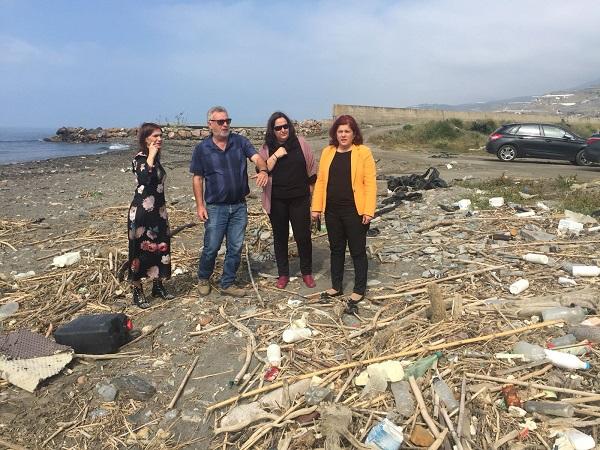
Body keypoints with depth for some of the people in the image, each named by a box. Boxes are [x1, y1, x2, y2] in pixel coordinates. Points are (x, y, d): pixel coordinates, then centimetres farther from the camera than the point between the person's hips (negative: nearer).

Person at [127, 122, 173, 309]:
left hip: (158, 210, 8)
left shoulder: (156, 158, 11)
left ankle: (158, 286, 26)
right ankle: (137, 292, 13)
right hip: (142, 211, -8)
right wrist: (151, 156, -24)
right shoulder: (140, 158, -13)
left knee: (160, 247, 12)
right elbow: (145, 178, -33)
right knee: (140, 249, 1)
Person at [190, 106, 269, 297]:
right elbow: (197, 179, 1)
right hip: (216, 207, -2)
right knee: (212, 247, 3)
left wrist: (263, 170, -35)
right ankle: (203, 279, 30)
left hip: (239, 206, 3)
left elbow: (257, 157, -12)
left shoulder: (240, 142, 2)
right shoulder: (202, 149, -2)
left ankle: (227, 284, 24)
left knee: (235, 248, 9)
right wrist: (200, 205, -6)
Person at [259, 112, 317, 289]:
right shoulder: (267, 148, 1)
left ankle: (307, 273, 20)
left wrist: (310, 189, 8)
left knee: (303, 236, 3)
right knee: (280, 237, 10)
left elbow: (311, 168, 6)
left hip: (299, 199, -1)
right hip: (276, 201, 1)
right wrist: (275, 155, -18)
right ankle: (283, 274, 24)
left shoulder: (300, 143, 0)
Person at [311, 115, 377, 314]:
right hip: (332, 211, 5)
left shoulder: (363, 152, -6)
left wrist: (368, 210, -16)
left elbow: (370, 183, -10)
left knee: (358, 251, 6)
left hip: (355, 211, -4)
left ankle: (359, 290, 20)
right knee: (336, 249, 16)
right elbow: (320, 180, 7)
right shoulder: (328, 152, 7)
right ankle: (336, 286, 30)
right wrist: (316, 207, 3)